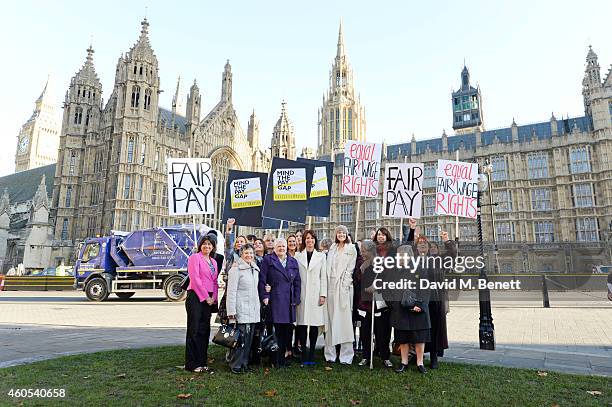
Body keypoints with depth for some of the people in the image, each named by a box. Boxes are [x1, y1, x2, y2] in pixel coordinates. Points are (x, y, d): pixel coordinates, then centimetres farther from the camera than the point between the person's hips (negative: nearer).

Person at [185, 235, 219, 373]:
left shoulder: (213, 262, 17)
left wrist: (214, 297, 2)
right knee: (194, 330, -3)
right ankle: (192, 364, 4)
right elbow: (195, 278, -12)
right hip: (195, 296, -7)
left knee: (205, 330, 9)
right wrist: (206, 297, -11)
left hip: (209, 299, 7)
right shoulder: (194, 257, -4)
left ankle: (202, 362, 16)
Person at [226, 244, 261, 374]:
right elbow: (231, 291, -11)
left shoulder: (255, 269, 15)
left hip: (253, 310, 7)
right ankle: (235, 365, 6)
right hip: (241, 309, -7)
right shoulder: (236, 269, -8)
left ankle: (244, 363, 21)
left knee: (249, 338, 11)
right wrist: (231, 311, -15)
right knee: (241, 337, -6)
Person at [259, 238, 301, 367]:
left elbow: (297, 282, 14)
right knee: (278, 328, -3)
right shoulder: (268, 260, 4)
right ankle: (277, 359, 7)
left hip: (289, 301, 4)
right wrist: (265, 296, -9)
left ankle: (282, 357, 17)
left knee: (286, 328, 6)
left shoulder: (293, 262, 15)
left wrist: (296, 299, 6)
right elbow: (262, 280, -2)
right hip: (274, 300, -4)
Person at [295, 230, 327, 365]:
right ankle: (304, 354, 8)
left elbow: (323, 277, 7)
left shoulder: (321, 256, 9)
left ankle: (311, 354, 10)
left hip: (315, 294, 0)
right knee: (302, 324, -1)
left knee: (315, 324, 0)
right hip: (301, 294, 0)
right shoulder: (298, 256, 8)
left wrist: (323, 294, 0)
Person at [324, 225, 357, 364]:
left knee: (344, 318, -5)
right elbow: (328, 267, 13)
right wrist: (328, 283, 3)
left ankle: (346, 355, 0)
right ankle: (330, 353, 9)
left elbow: (350, 269, -1)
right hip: (331, 285, 4)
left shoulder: (351, 249, 4)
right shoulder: (332, 248, 16)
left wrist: (344, 284, -9)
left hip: (344, 286, -4)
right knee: (331, 318, 3)